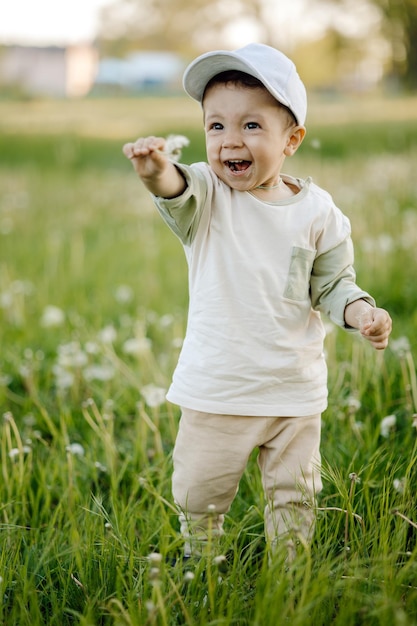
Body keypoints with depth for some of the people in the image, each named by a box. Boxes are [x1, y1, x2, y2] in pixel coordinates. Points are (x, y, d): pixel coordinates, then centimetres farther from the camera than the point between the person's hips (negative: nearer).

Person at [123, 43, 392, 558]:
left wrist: (362, 312, -16)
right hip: (215, 391, 0)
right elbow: (179, 191, -33)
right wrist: (157, 172, -57)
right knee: (197, 496, 12)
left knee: (294, 497, 14)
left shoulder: (317, 212, -5)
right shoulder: (207, 197, -9)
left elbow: (332, 284, 5)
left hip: (294, 392, 1)